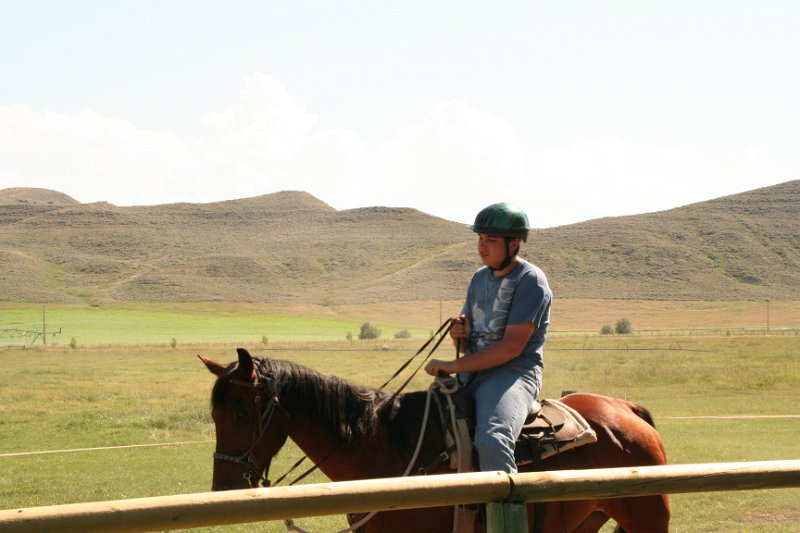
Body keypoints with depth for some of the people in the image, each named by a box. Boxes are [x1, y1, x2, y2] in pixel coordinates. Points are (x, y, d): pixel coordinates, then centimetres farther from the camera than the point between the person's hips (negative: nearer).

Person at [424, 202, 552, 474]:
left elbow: (512, 346, -18)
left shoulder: (530, 280, -9)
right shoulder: (480, 277, 16)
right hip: (472, 373, 9)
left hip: (514, 372, -9)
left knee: (491, 441, -35)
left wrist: (455, 366, -19)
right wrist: (460, 335, -3)